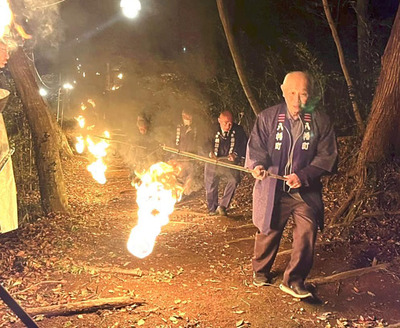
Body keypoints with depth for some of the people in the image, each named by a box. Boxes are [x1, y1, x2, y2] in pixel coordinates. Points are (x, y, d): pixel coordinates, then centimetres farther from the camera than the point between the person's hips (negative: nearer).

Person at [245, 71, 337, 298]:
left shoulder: (320, 122, -3)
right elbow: (256, 147, 2)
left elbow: (327, 156, -4)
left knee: (307, 231, -15)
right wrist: (257, 165, -20)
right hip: (273, 188, 0)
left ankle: (294, 280, 1)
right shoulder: (268, 117, -1)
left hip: (306, 190, 0)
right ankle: (261, 272, 38)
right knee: (269, 232, 13)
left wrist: (304, 176, -18)